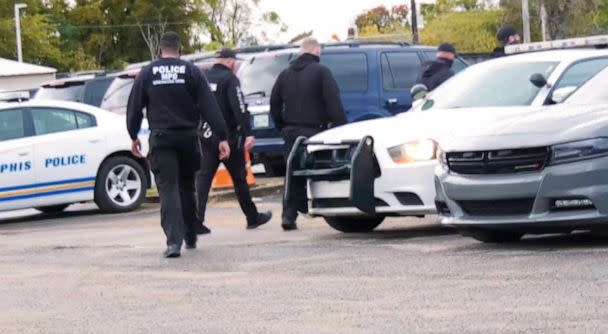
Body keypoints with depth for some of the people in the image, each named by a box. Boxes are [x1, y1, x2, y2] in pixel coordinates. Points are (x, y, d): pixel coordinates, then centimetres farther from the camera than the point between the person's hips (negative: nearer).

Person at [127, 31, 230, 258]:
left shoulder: (147, 73, 2)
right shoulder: (192, 72, 0)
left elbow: (134, 108, 3)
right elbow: (209, 107, -4)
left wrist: (134, 136, 16)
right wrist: (222, 137, -5)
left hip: (161, 140, -1)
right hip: (188, 138, 1)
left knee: (168, 189, -5)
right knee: (187, 187, 17)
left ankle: (174, 241, -20)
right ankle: (190, 237, 27)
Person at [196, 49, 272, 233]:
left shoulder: (204, 78, 8)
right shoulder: (229, 79, -11)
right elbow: (239, 109, -19)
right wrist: (248, 134, -21)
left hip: (206, 136, 5)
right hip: (227, 136, -5)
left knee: (203, 177, 0)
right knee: (239, 177, 7)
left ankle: (196, 220, -11)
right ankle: (253, 217, 20)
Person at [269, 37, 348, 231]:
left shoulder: (286, 75, 13)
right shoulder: (321, 72, -5)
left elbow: (274, 104, 14)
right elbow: (334, 103, -14)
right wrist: (341, 128, -12)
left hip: (291, 132, 5)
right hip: (314, 131, -5)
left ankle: (289, 216, -1)